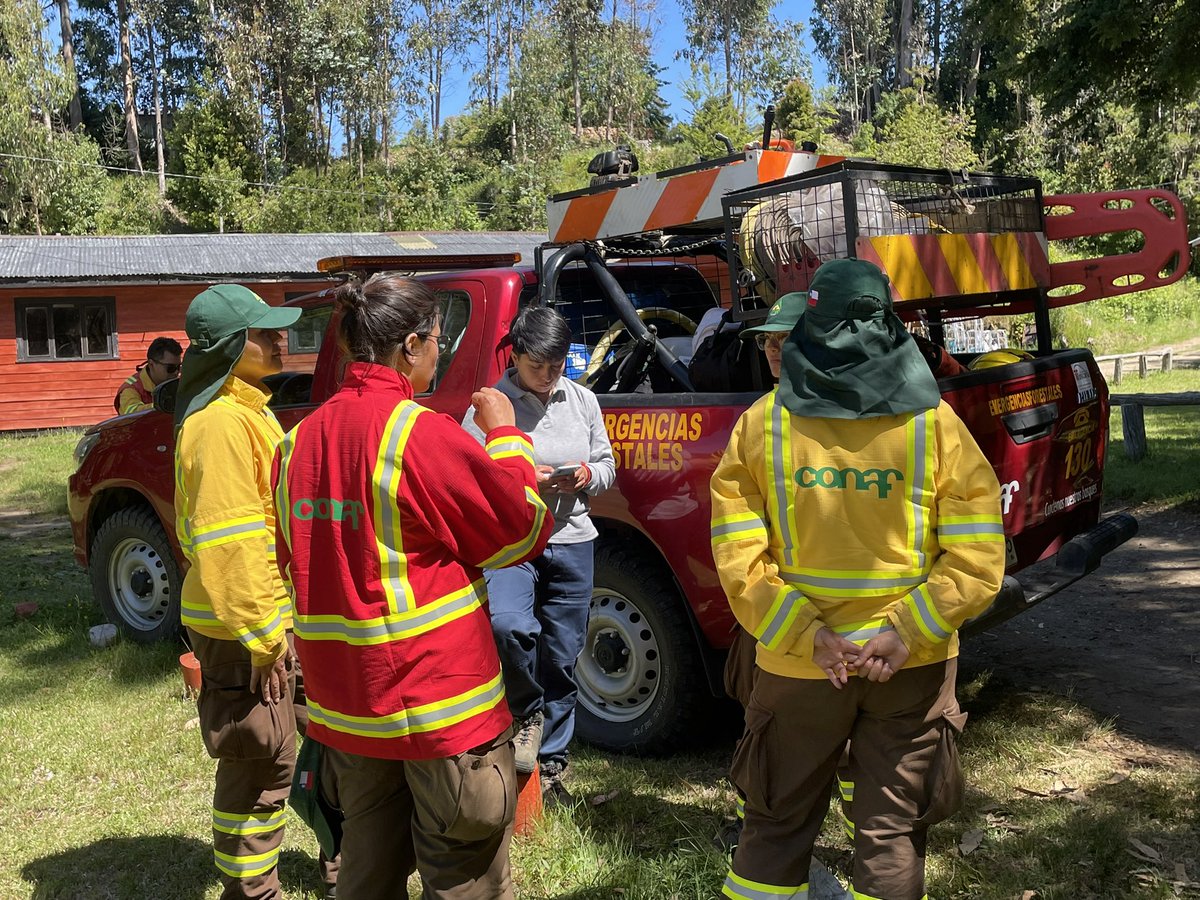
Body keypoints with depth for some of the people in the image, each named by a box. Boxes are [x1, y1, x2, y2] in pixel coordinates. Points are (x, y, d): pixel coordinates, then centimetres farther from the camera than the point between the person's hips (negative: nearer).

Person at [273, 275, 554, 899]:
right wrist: (505, 435, 1)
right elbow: (522, 531, -10)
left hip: (343, 701, 7)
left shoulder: (300, 439, 4)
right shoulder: (419, 432, -18)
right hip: (436, 699, -7)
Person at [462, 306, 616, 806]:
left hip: (571, 543, 4)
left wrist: (587, 476, -7)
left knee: (561, 661, 10)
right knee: (508, 625, -30)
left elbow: (607, 465, 15)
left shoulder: (582, 401, 9)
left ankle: (551, 767, 28)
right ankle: (527, 715, 2)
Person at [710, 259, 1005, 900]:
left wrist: (807, 635, -12)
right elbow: (976, 559, -10)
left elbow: (739, 558, -11)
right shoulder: (936, 425, -6)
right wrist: (905, 634, -13)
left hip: (795, 665, 0)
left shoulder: (759, 425, -6)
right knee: (893, 833, 14)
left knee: (780, 823, 17)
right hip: (914, 667, 0)